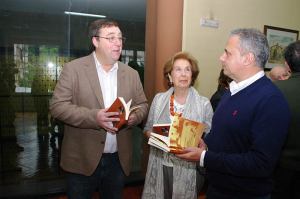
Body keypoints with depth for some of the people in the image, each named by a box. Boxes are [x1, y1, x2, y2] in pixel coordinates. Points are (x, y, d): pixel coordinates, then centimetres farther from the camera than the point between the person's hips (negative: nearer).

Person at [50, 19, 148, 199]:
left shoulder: (131, 73, 6)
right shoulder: (74, 68, -6)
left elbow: (143, 105, 10)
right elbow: (58, 106, -11)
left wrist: (134, 116, -13)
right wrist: (94, 117, -24)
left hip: (118, 159, 4)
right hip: (83, 159, -3)